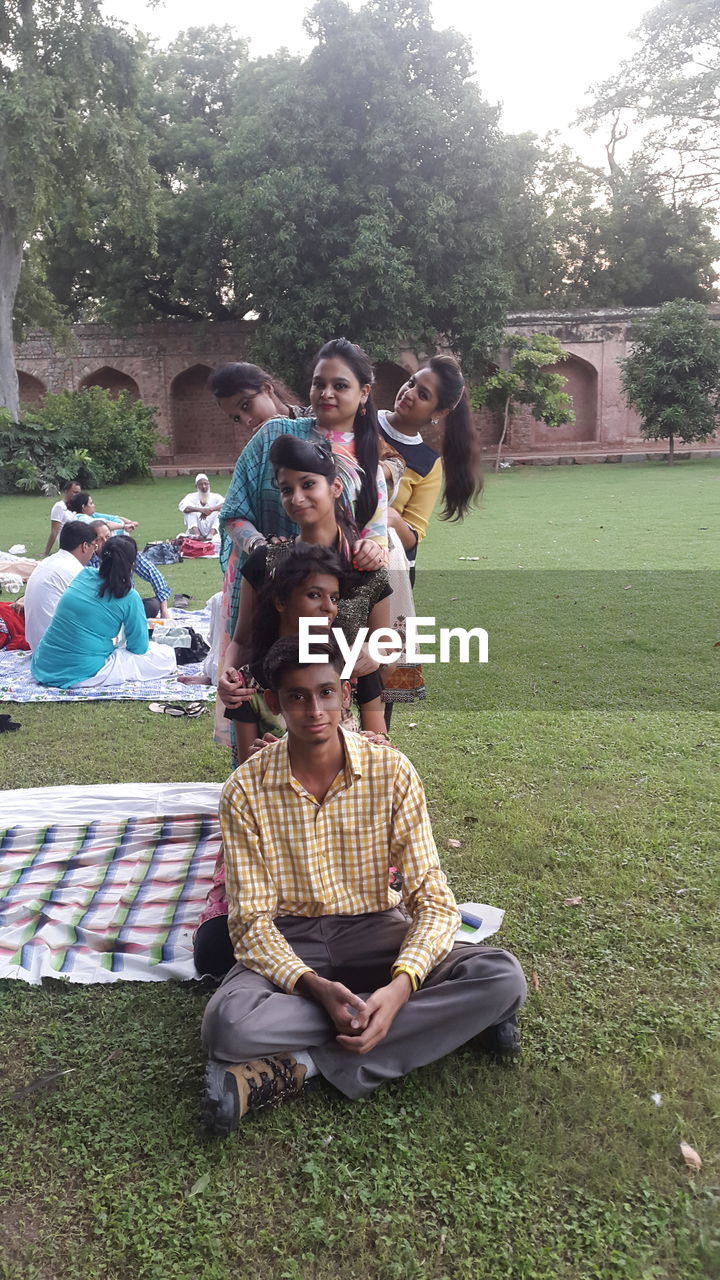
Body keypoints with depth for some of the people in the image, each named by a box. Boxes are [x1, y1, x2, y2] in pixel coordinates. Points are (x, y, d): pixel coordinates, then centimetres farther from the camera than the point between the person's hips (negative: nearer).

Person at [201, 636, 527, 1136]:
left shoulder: (390, 771, -12)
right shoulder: (247, 789, -12)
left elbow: (434, 900, -13)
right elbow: (251, 918, -12)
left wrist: (400, 987, -32)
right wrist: (314, 986, -31)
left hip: (373, 930, 2)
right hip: (289, 940, -1)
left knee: (503, 978, -25)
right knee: (228, 1021, -34)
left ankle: (298, 1065, -23)